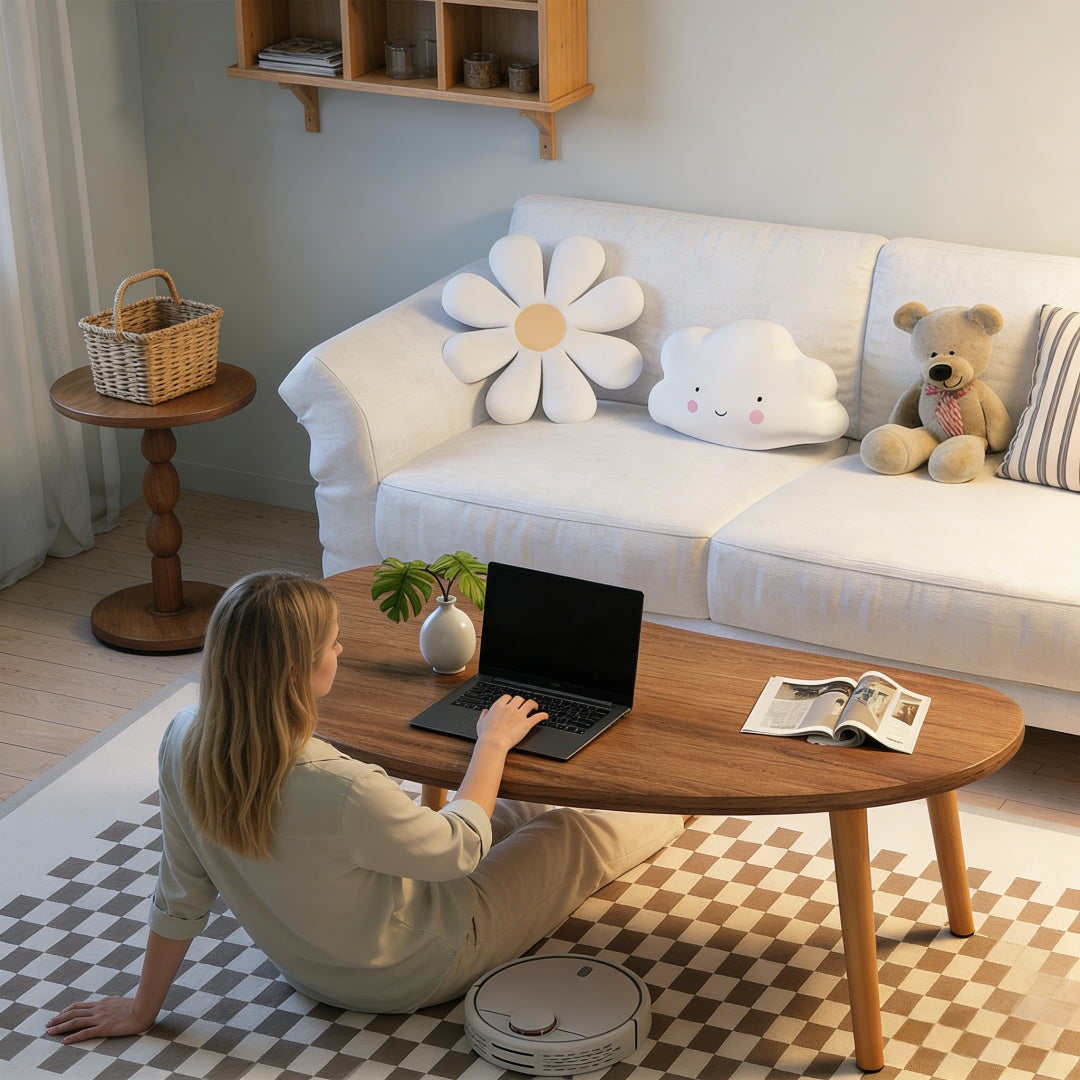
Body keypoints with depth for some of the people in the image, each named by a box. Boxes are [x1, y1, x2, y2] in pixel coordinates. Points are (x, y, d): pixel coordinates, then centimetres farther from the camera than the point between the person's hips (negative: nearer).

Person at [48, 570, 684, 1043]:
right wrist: (493, 744, -7)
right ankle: (669, 820, 51)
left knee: (512, 816, 27)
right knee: (571, 836, 17)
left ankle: (660, 821, 54)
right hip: (409, 973, -6)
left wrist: (143, 1008, 5)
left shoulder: (184, 743, -23)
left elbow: (180, 895, -11)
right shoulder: (340, 791, -42)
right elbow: (462, 849, -22)